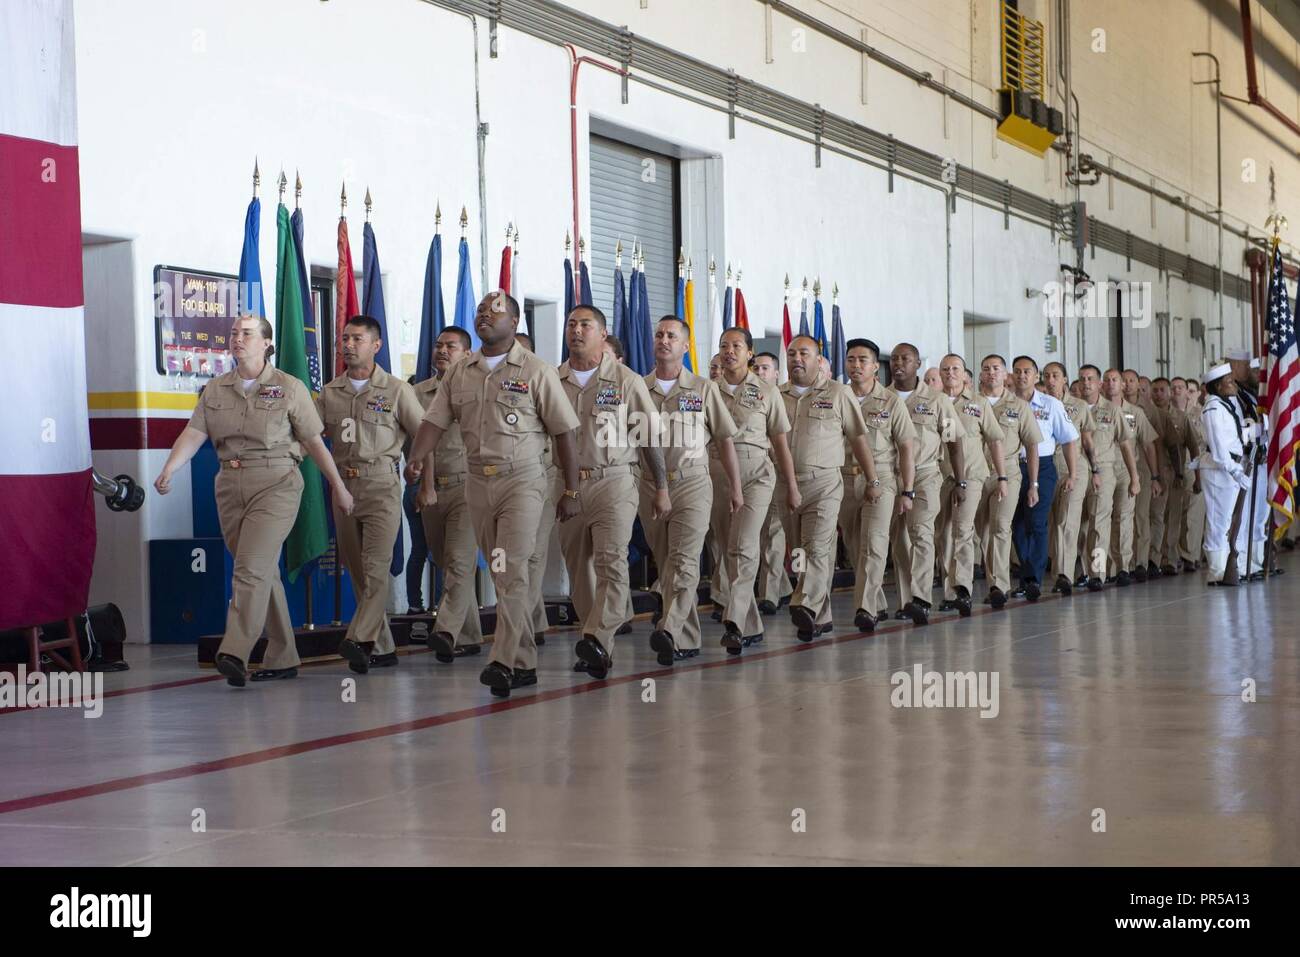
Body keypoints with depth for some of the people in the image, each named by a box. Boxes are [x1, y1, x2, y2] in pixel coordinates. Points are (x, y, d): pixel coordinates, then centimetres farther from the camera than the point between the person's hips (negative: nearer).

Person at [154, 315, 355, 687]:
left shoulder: (290, 388, 0)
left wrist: (339, 487, 6)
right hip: (231, 486, 5)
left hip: (276, 484, -5)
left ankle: (234, 655, -26)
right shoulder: (215, 390, 10)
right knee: (264, 573, 11)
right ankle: (283, 658, 19)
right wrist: (168, 471, -18)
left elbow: (314, 442, 3)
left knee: (252, 569, -19)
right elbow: (193, 434, -1)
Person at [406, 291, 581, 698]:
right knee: (502, 576, 9)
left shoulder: (536, 372, -3)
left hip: (521, 480, -5)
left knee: (512, 572, -15)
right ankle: (525, 663, 15)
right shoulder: (459, 373, 10)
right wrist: (416, 460, -15)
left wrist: (570, 491, -3)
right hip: (478, 481, 5)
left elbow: (563, 433, -1)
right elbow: (434, 422, 5)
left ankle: (504, 662, -20)